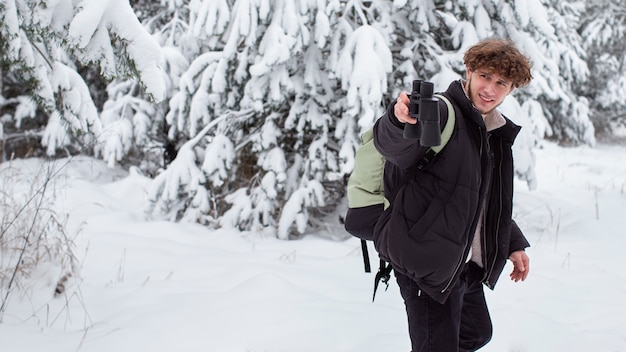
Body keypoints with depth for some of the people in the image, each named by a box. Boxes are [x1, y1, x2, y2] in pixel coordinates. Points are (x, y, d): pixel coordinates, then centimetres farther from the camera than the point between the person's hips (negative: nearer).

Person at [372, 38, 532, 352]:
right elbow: (391, 146, -38)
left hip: (465, 264, 10)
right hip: (426, 264, -10)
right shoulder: (441, 113, -16)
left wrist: (513, 244, 23)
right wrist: (398, 120, -60)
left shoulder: (496, 133, 13)